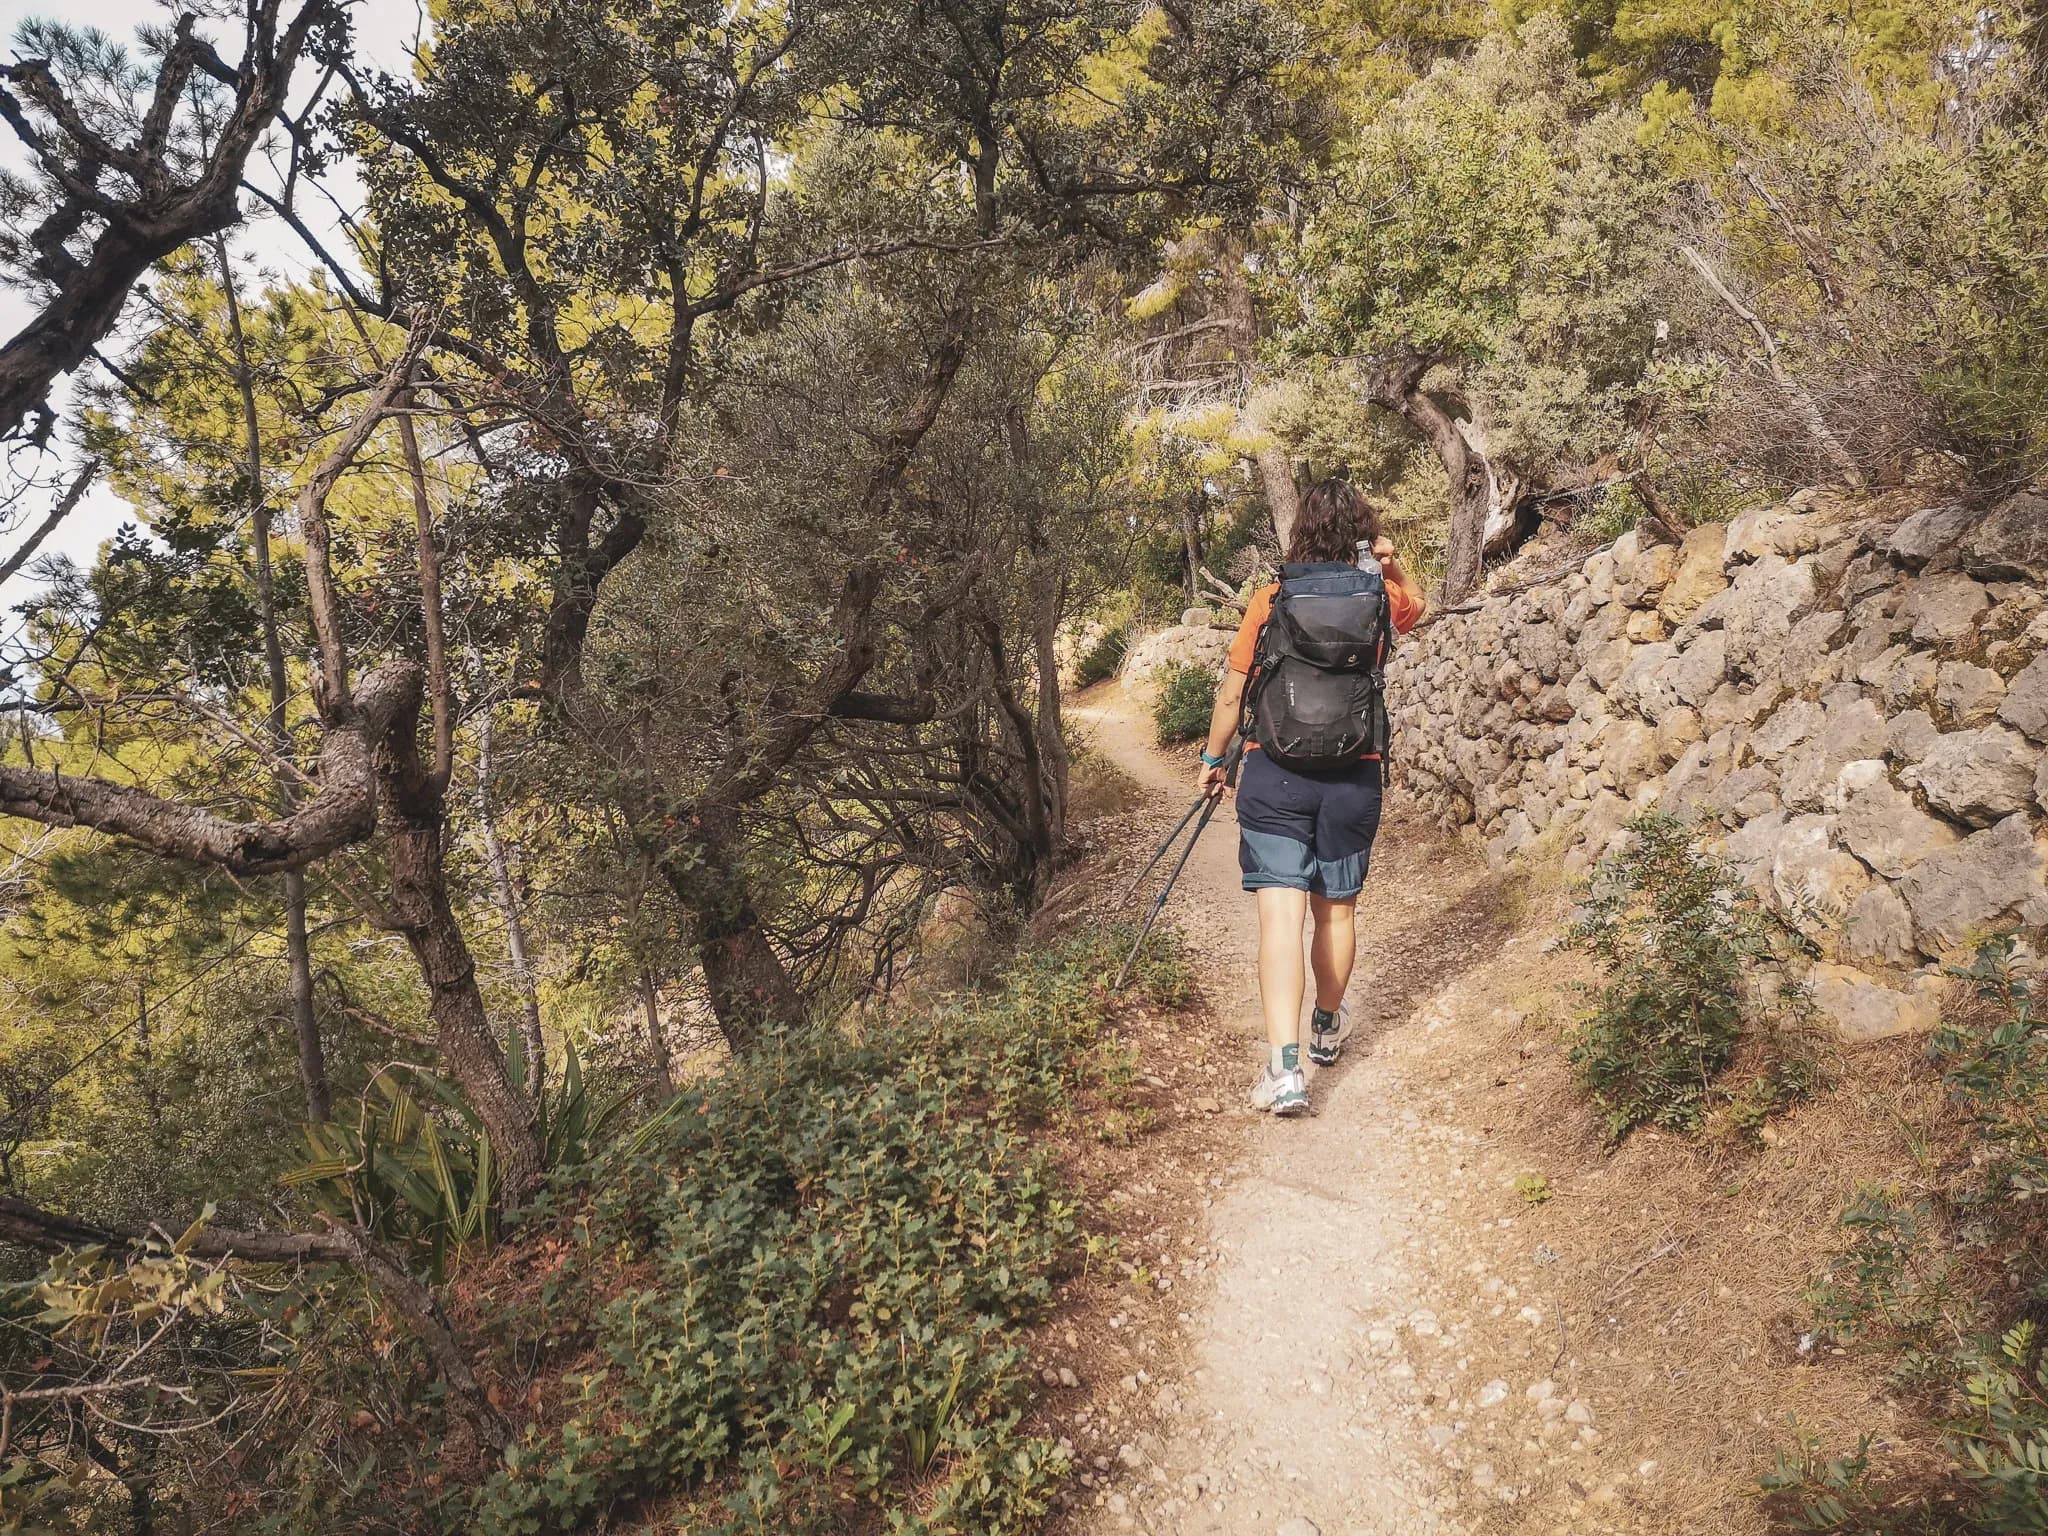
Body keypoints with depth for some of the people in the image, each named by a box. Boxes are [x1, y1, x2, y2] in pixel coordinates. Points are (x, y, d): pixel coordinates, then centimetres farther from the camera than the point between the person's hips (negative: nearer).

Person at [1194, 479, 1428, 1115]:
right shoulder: (1381, 600, 3)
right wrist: (1390, 562, 13)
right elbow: (1416, 602, 29)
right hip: (1354, 776, 3)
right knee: (1336, 910, 18)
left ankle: (1284, 1066, -15)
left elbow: (1232, 693, -1)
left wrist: (1212, 759, 12)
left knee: (1281, 914, -6)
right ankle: (1327, 1028, 39)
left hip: (1274, 774, -2)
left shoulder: (1270, 601, -4)